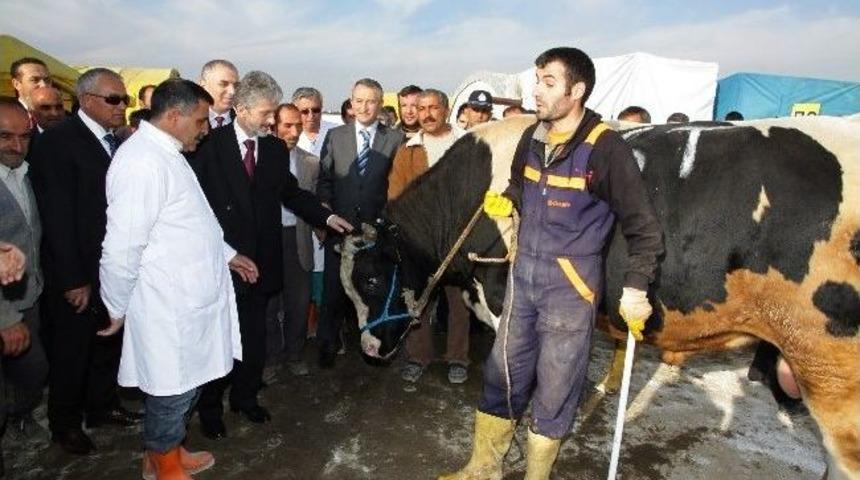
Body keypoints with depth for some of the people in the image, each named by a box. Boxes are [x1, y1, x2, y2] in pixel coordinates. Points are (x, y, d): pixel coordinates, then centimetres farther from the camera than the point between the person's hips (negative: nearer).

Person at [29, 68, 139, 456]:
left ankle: (103, 406, 40)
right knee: (71, 352, 12)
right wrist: (72, 281, -18)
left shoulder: (115, 142, 5)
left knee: (108, 344, 20)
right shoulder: (57, 142, -15)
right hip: (77, 276, -6)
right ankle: (65, 424, 33)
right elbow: (57, 218, -18)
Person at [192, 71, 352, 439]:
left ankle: (246, 396, 36)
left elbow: (291, 192, 10)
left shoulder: (276, 148, 4)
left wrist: (325, 216, -4)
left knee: (254, 335, 15)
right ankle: (210, 407, 31)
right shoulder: (211, 145, -8)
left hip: (261, 260, 4)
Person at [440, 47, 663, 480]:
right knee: (503, 372, 15)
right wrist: (505, 201, 5)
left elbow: (643, 225, -11)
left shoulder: (605, 147, -14)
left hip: (572, 281, -6)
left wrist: (636, 288, -14)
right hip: (523, 271, 6)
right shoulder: (532, 138, 4)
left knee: (555, 387, 9)